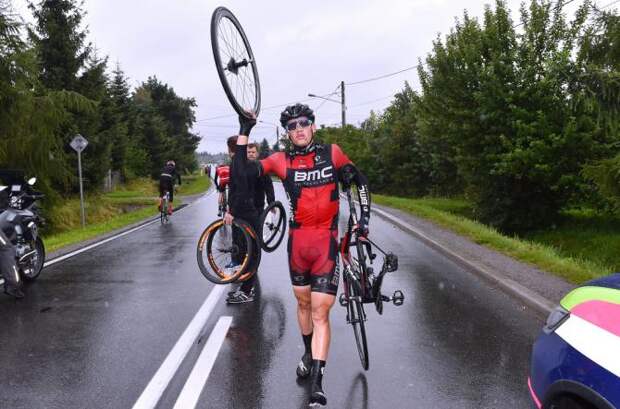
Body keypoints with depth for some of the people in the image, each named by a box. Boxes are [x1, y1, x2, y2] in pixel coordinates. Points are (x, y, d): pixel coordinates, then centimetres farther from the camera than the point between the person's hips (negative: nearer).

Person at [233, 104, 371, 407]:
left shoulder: (332, 153, 0)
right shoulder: (282, 160, 0)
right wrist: (244, 132, -11)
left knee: (320, 313, -6)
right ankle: (309, 353, 43)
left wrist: (364, 218, 0)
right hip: (297, 242, 2)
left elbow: (360, 182, 9)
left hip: (326, 242, -2)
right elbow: (241, 172, -8)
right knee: (303, 303, 18)